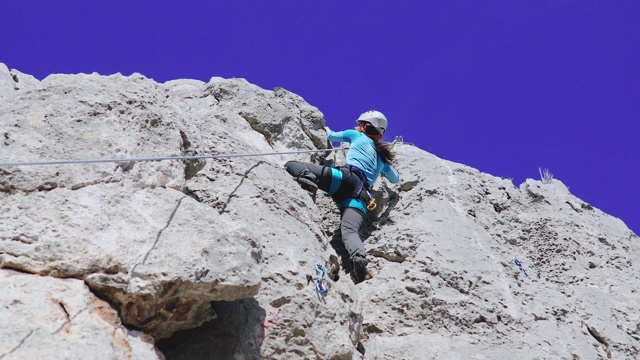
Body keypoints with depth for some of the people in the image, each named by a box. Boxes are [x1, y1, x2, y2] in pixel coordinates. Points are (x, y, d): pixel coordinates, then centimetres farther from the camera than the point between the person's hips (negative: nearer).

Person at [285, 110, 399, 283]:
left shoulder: (357, 136, 26)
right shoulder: (382, 158, 36)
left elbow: (331, 136, 42)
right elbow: (395, 179, 52)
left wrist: (327, 130, 66)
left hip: (346, 176, -4)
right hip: (361, 196, 4)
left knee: (291, 165, -3)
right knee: (350, 231, -21)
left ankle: (306, 177, -37)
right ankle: (359, 258, -53)